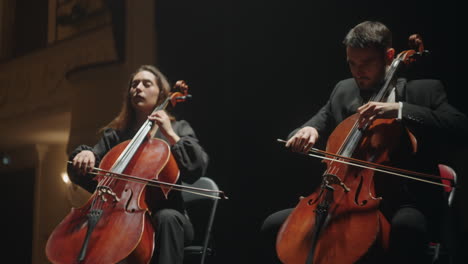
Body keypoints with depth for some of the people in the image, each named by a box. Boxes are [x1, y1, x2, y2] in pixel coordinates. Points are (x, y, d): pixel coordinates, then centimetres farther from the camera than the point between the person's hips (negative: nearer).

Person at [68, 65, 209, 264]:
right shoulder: (116, 134, 17)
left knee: (168, 218, -36)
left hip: (162, 212, -2)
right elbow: (84, 176, 9)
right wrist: (85, 154, -13)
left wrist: (170, 134, -9)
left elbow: (197, 168, -5)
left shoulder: (178, 129, 12)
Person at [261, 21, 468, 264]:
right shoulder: (343, 91, 15)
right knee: (274, 226, -9)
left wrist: (400, 109, -23)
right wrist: (306, 132, -12)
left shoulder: (424, 91, 2)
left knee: (406, 228, -40)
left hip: (405, 203, -4)